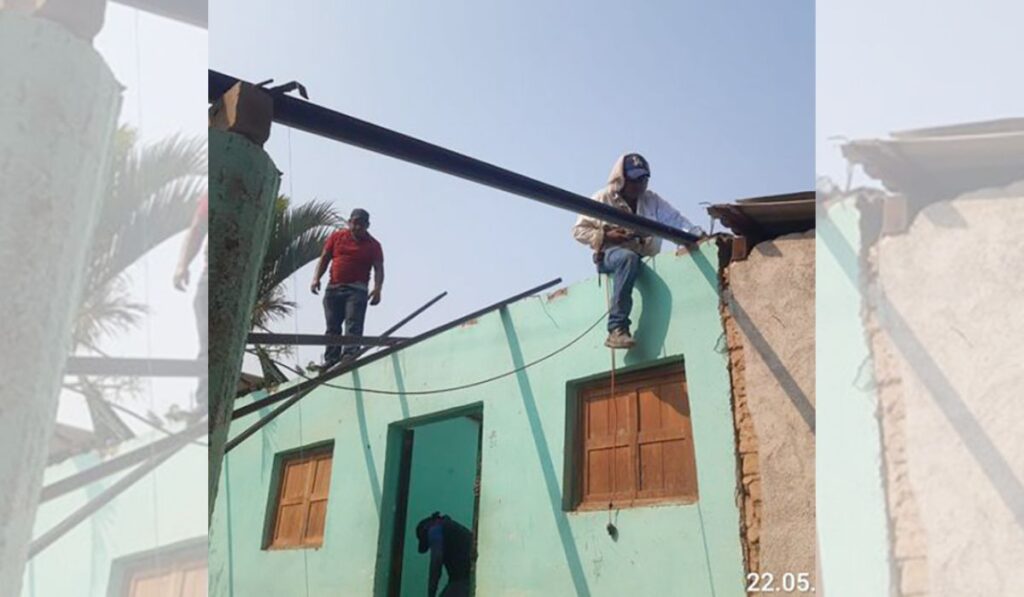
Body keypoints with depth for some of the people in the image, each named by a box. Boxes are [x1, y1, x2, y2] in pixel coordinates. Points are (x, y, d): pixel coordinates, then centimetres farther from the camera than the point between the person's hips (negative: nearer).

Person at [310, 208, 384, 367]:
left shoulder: (373, 245, 3)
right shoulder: (336, 236, 9)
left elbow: (378, 268, -2)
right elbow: (324, 259, 11)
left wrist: (377, 288, -18)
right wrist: (316, 278, -2)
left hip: (356, 290, -3)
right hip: (333, 288, 3)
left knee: (353, 324, -16)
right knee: (332, 327, 4)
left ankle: (349, 354, -25)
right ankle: (331, 359, 8)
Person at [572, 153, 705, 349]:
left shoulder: (652, 200, 11)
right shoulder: (603, 199, 2)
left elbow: (676, 220, -2)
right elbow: (578, 230, 0)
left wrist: (698, 234, -20)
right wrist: (605, 236, -15)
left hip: (645, 259, 5)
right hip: (610, 255, -4)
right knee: (629, 258, -40)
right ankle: (617, 329, -43)